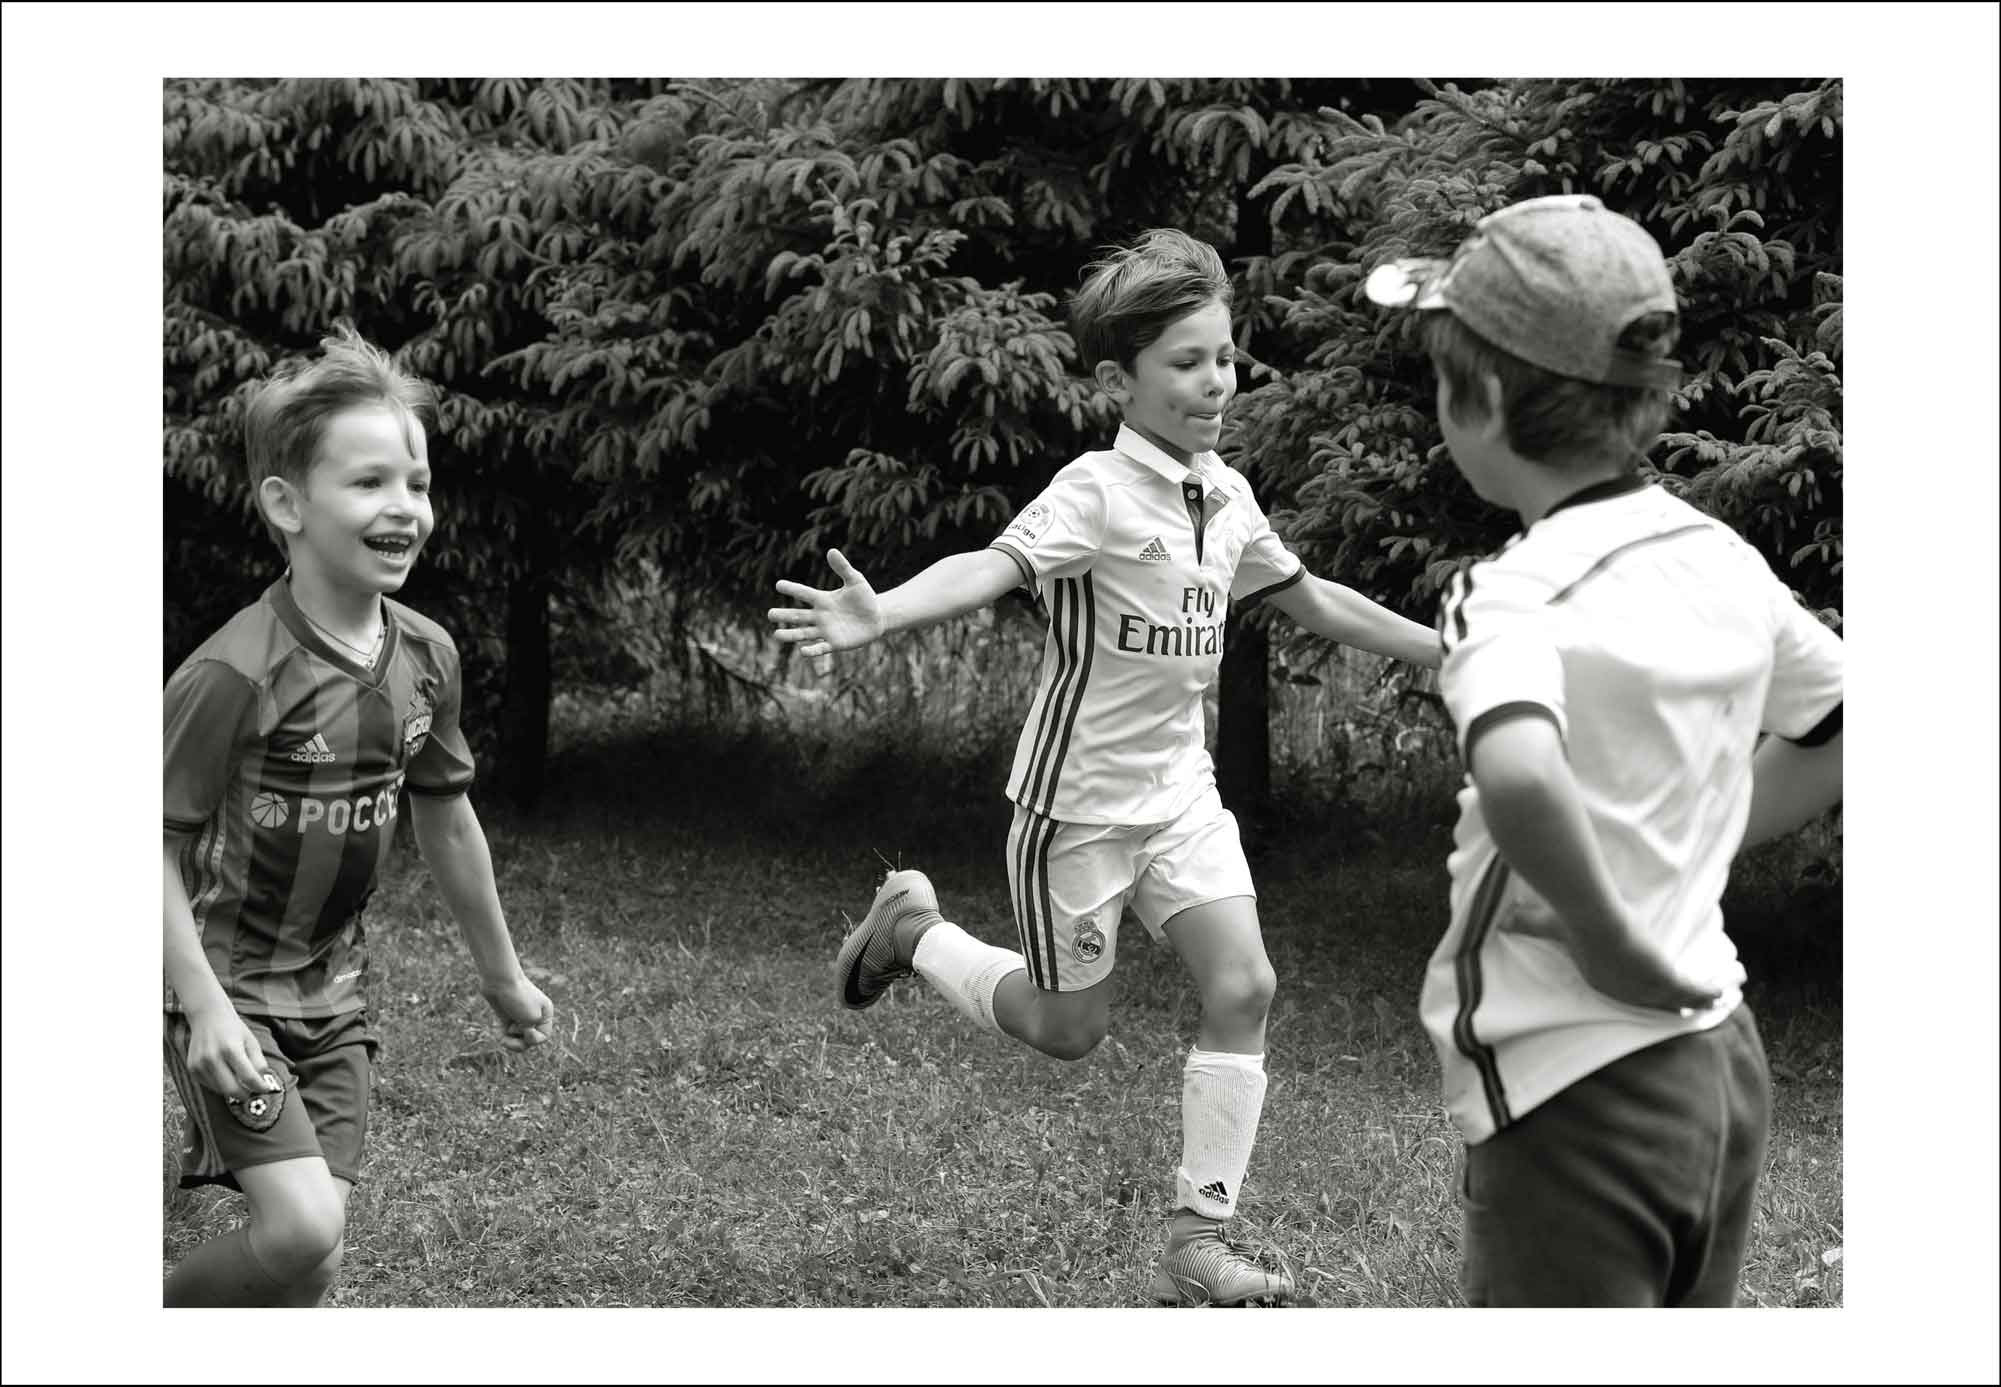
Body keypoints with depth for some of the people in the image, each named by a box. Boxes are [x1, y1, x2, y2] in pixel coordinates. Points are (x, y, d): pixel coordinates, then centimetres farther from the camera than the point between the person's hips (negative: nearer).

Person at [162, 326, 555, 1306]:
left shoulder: (426, 657, -2)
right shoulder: (235, 675, -22)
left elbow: (445, 818, 12)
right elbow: (156, 844, -18)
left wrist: (502, 976, 20)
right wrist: (205, 1003, -25)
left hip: (330, 993, 6)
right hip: (229, 988, -6)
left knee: (312, 1252, 3)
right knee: (303, 1229, -18)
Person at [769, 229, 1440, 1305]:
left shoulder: (1227, 498, 3)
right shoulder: (1098, 493, -20)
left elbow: (1311, 600, 19)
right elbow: (994, 564, -36)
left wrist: (1450, 651, 24)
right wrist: (881, 615, -56)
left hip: (1181, 794, 6)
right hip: (1078, 802, -6)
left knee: (1242, 986, -8)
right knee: (1069, 1029, 6)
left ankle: (1197, 1241, 4)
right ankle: (915, 929, 33)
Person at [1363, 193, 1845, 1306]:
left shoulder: (1511, 595, -19)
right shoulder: (1724, 561, 4)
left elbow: (1520, 774, -40)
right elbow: (1840, 728, 20)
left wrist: (1612, 938, -24)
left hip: (1577, 1100, -8)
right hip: (1725, 1067, 8)